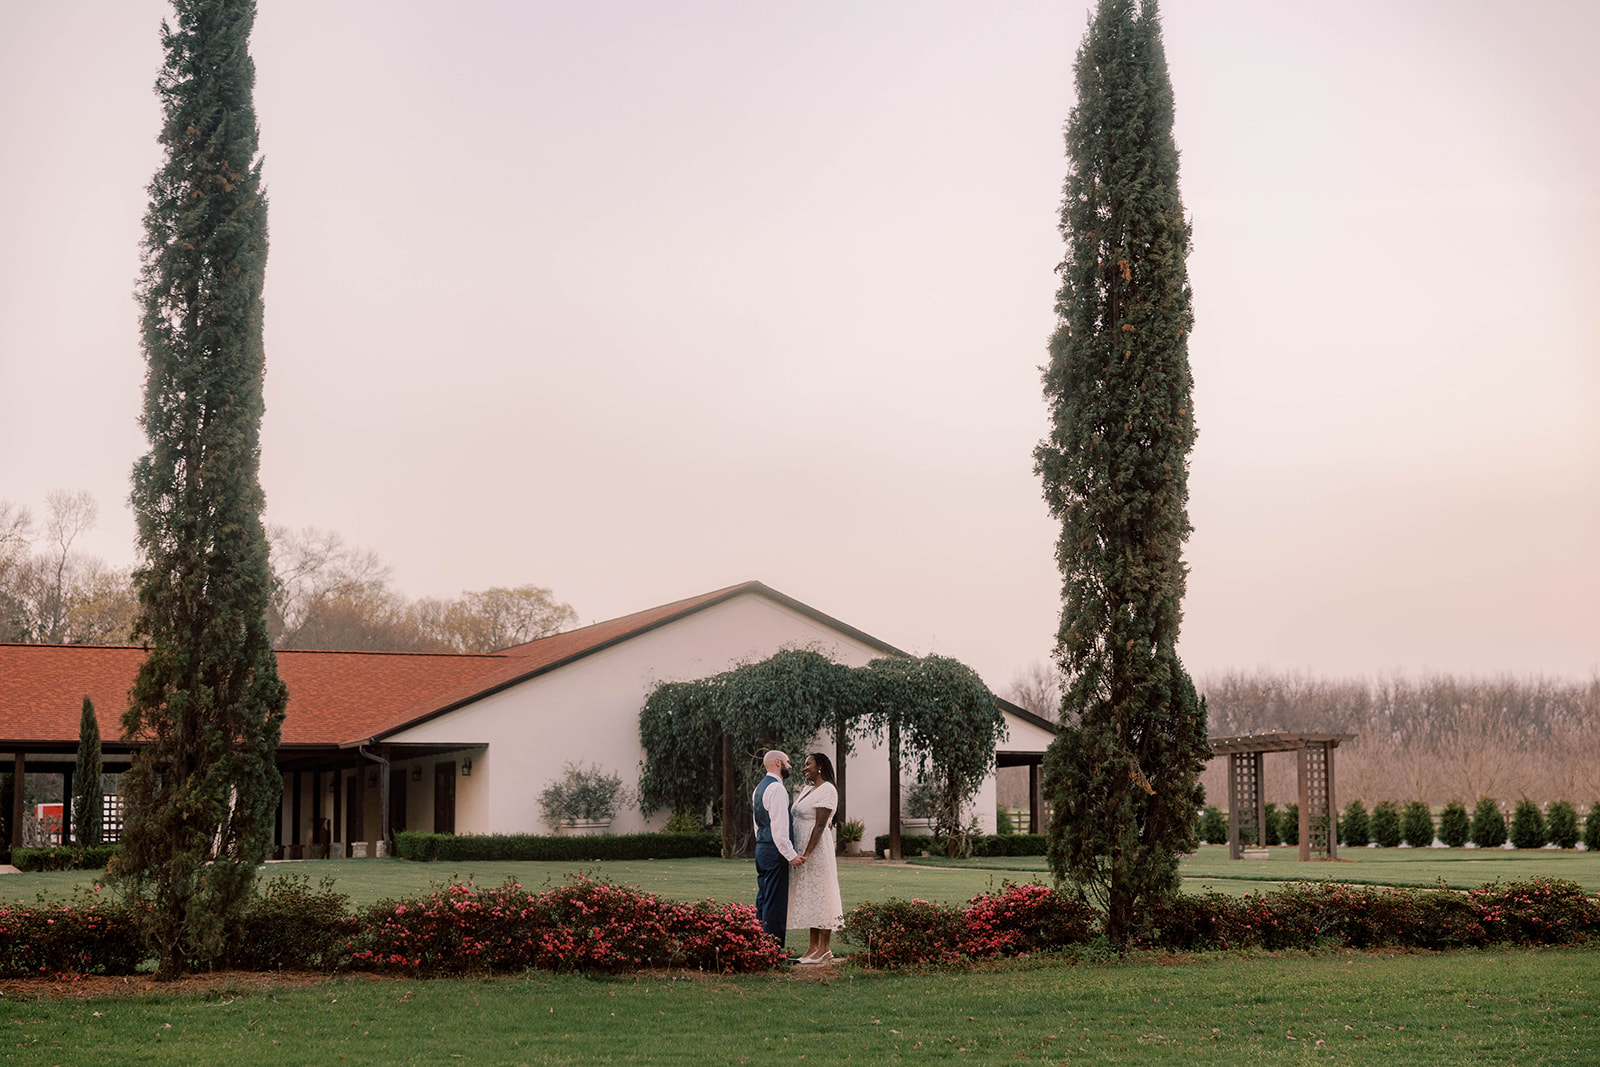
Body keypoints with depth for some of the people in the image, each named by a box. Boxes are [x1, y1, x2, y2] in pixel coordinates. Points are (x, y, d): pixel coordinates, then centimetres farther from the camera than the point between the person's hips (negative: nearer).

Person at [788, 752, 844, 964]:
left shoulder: (827, 791, -12)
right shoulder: (808, 789, 15)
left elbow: (820, 826, -18)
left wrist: (807, 853, -24)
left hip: (817, 848, -9)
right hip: (803, 848, 9)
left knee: (819, 894, -6)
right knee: (809, 898, 9)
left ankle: (825, 949, -2)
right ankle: (814, 947, 12)